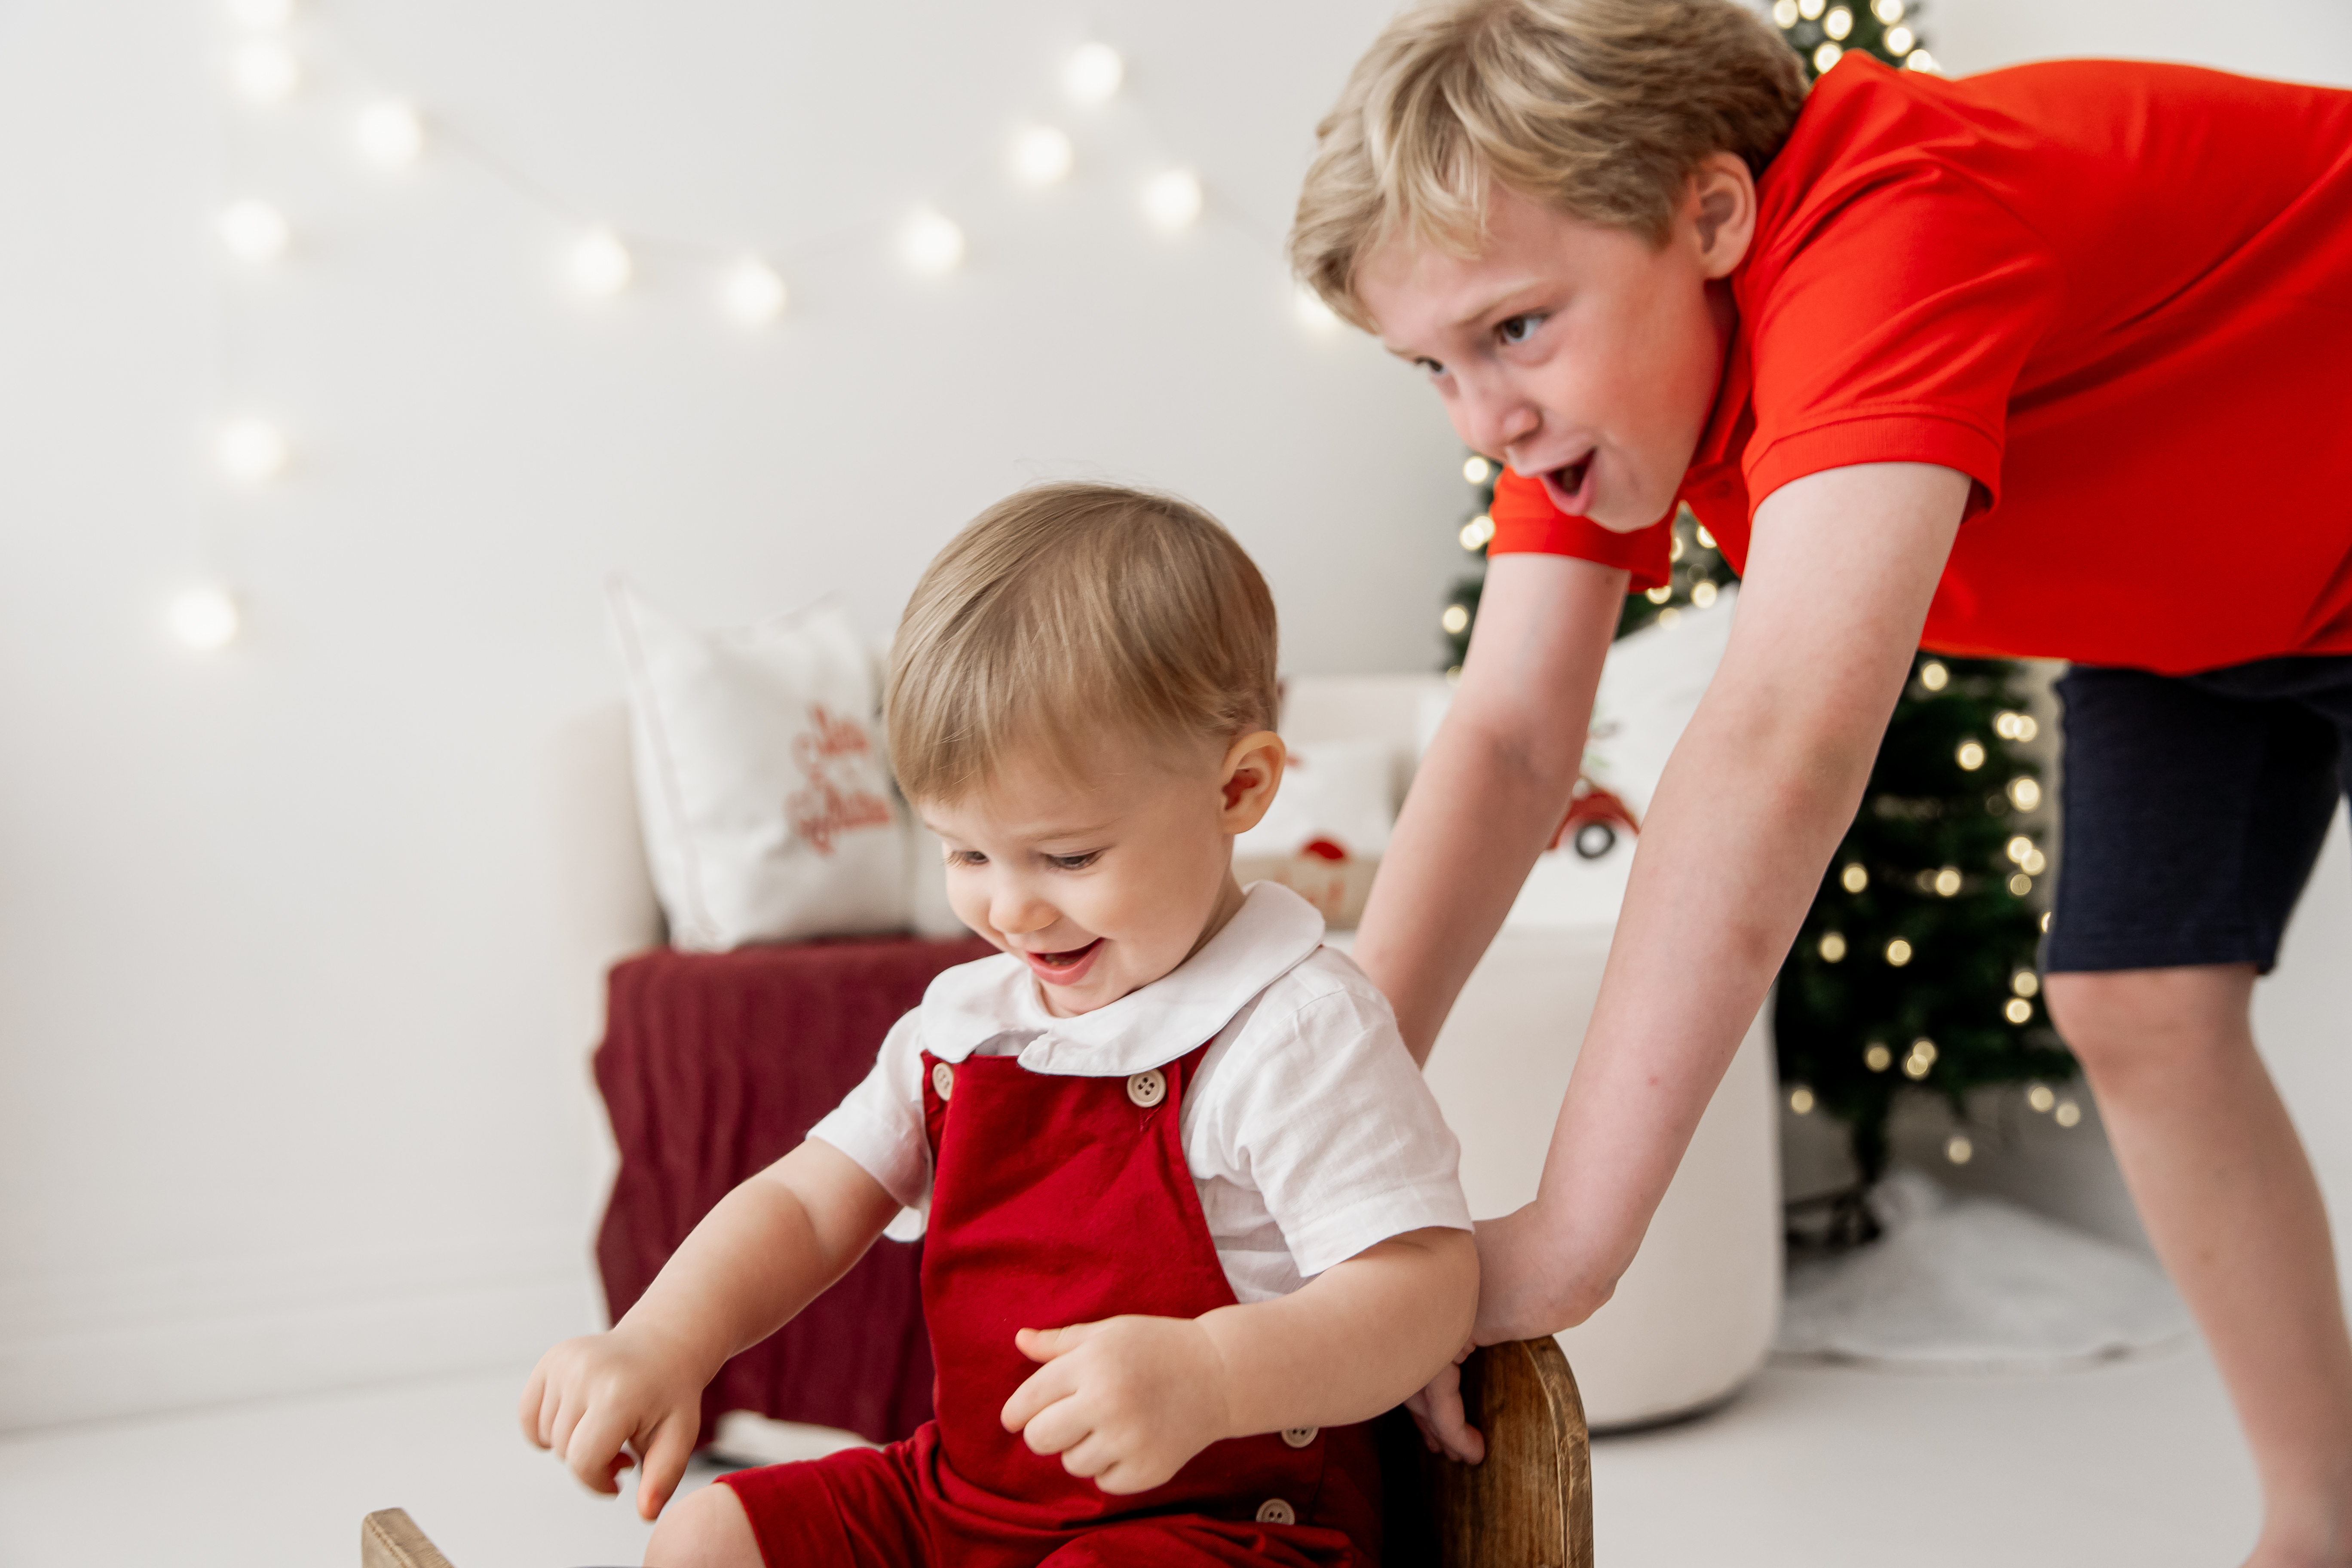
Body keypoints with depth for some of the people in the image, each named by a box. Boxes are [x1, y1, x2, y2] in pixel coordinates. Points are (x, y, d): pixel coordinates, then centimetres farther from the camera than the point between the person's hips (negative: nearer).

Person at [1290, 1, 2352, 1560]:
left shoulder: (1892, 233, -44)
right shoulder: (1585, 355, -17)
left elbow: (1785, 742, -55)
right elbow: (1507, 739, -21)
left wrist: (1565, 1242, -56)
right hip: (2177, 602, 7)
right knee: (2137, 1011, 1)